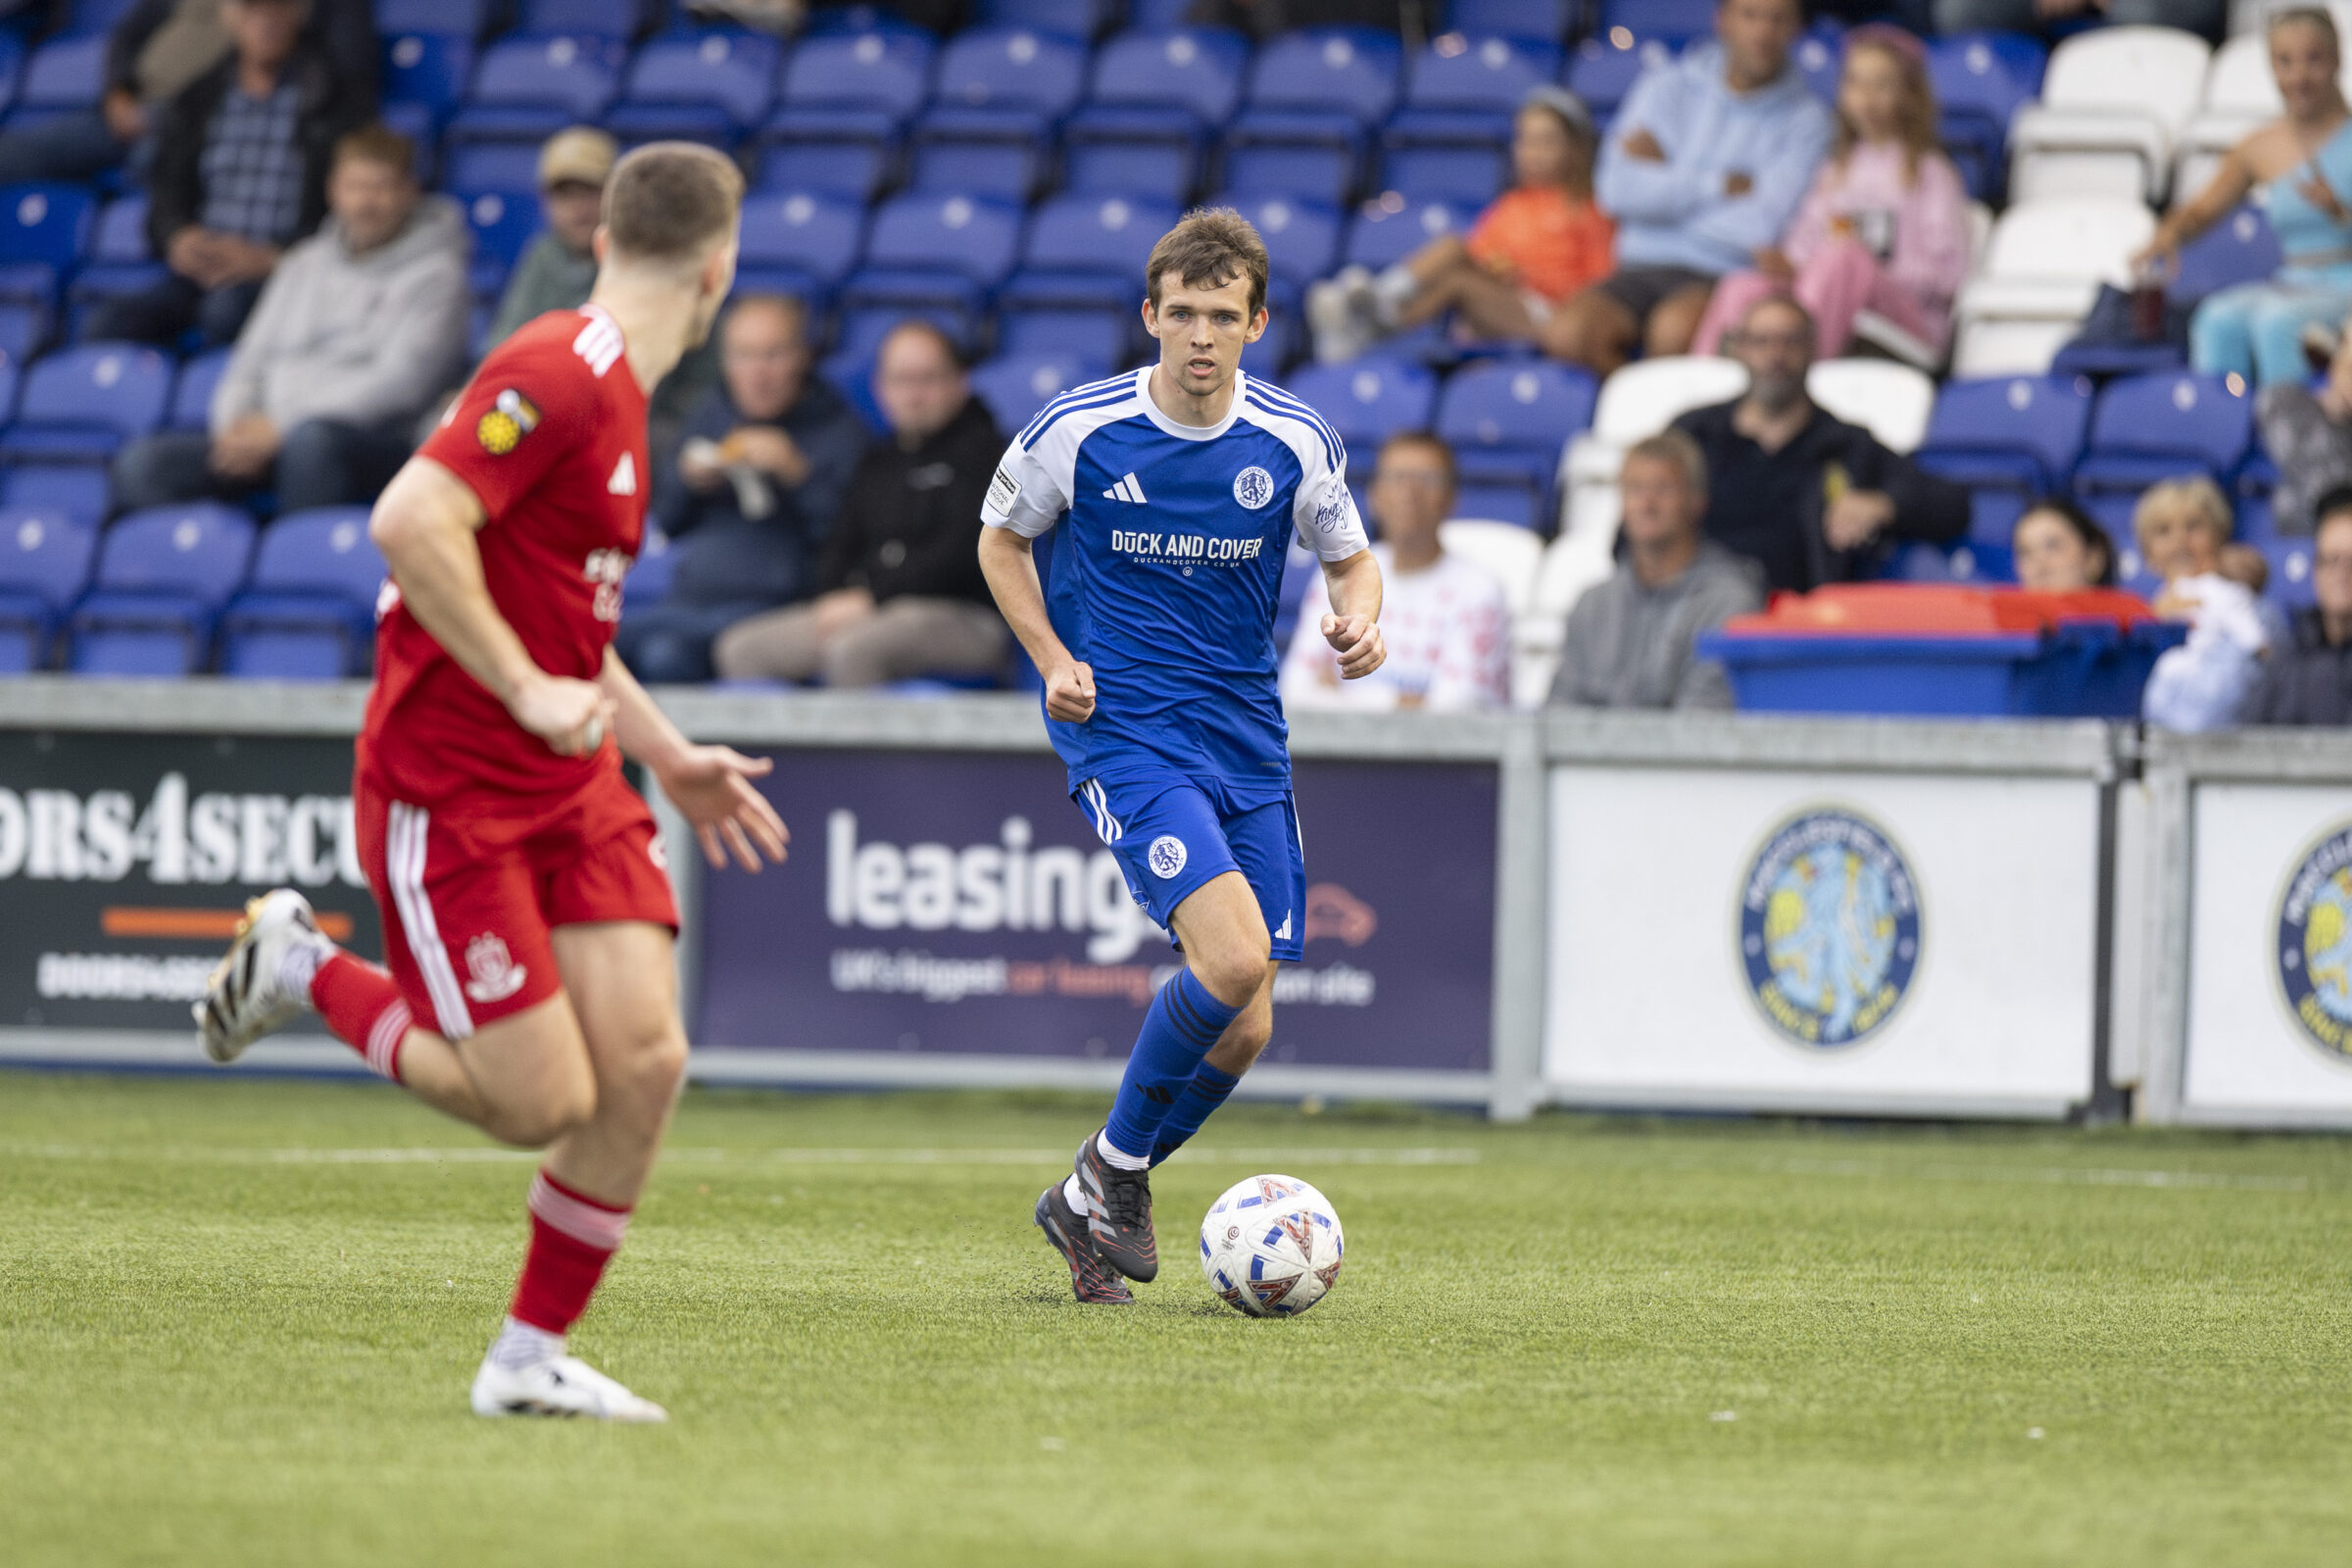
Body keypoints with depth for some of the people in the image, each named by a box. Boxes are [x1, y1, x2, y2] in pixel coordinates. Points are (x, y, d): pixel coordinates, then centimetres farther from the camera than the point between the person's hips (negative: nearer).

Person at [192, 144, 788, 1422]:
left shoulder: (614, 392, 14)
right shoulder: (555, 377, -17)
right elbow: (410, 523, -28)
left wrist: (670, 756, 22)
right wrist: (529, 690, -24)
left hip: (572, 787, 9)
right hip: (448, 790, -9)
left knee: (644, 1062, -5)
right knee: (542, 1101, -9)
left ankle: (532, 1358, 8)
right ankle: (302, 970, 14)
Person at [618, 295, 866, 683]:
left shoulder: (840, 429, 2)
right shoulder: (712, 415, 19)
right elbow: (667, 523, 23)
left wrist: (797, 473, -18)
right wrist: (687, 482, 2)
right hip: (689, 599, 6)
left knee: (666, 654, -34)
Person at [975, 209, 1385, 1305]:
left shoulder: (1294, 442, -1)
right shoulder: (1078, 431, -8)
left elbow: (1350, 557, 14)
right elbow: (1002, 537, 9)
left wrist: (1360, 619, -8)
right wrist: (1053, 658, -5)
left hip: (1247, 740, 4)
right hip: (1124, 731, -4)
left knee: (1244, 1030, 1)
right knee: (1234, 958, -25)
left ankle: (1094, 1201, 23)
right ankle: (1117, 1166, -2)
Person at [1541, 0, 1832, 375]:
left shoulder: (1804, 121, 3)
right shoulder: (1665, 88, 12)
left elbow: (1761, 229, -11)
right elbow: (1619, 190, -2)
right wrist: (1721, 185, -5)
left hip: (1723, 277, -3)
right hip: (1644, 266, 3)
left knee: (1675, 327, -38)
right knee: (1565, 334, -29)